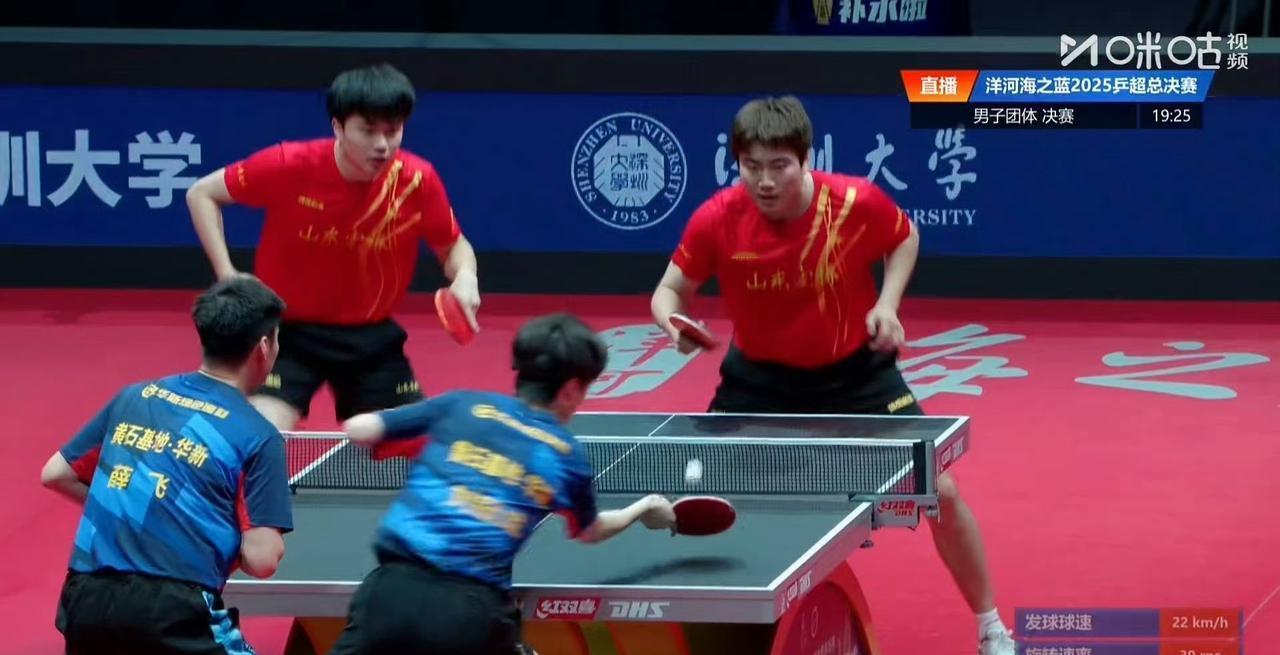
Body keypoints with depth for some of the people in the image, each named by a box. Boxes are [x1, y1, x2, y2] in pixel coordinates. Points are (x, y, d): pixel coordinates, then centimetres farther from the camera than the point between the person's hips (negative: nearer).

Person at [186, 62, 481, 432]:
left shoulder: (417, 181, -14)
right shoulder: (290, 166, -19)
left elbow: (454, 247, 5)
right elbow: (202, 194, -5)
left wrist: (464, 276, -19)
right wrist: (227, 274, -15)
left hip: (371, 337, 3)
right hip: (289, 331, -3)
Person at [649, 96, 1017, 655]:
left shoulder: (857, 202, -24)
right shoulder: (716, 220, -24)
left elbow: (905, 238, -1)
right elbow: (670, 291, -10)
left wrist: (887, 304, -17)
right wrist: (674, 322, -33)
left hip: (854, 372, -1)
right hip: (761, 377, 1)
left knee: (939, 492, -3)